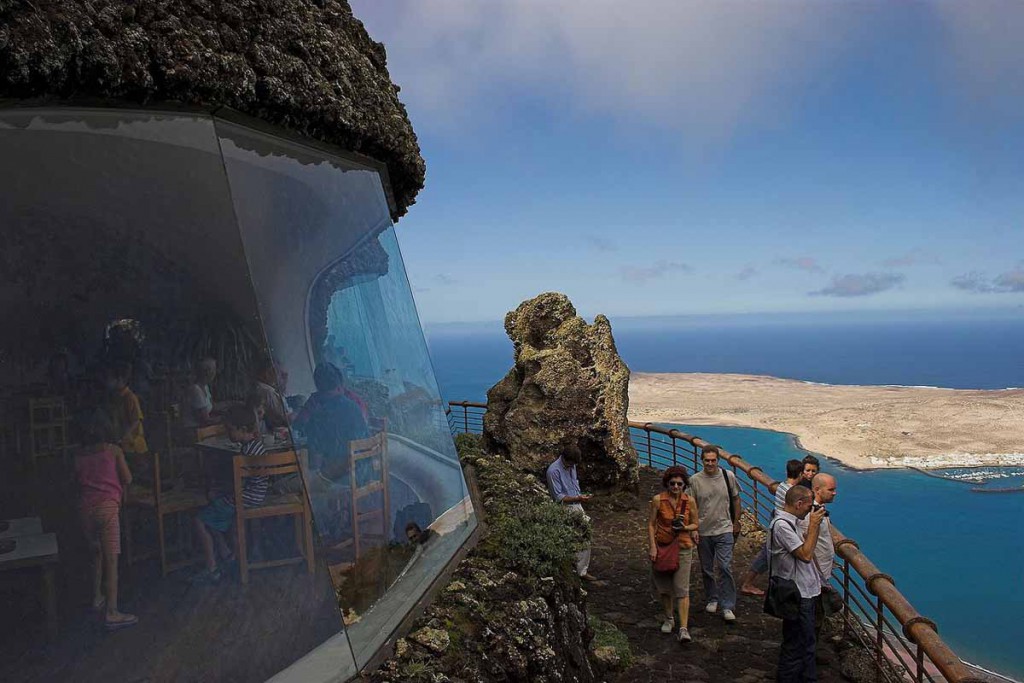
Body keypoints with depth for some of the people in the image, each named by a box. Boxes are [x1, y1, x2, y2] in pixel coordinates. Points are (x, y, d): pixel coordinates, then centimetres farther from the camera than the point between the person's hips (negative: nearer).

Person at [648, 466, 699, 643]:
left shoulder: (689, 501, -4)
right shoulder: (658, 500, -7)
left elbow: (696, 524, 7)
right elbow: (651, 524, -2)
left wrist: (685, 527, -15)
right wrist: (653, 547, -9)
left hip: (683, 548, -1)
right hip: (661, 547, 1)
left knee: (682, 589, -8)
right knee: (664, 587, 12)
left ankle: (683, 628, -6)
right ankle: (668, 619, 33)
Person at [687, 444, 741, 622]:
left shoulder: (728, 476, -4)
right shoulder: (695, 480, -7)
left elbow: (736, 499, 10)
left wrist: (736, 522, 11)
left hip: (724, 530, -1)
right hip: (703, 532, 1)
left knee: (725, 567, -9)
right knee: (707, 569, 13)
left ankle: (727, 606, 0)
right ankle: (712, 599, 33)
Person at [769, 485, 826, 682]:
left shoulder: (790, 522, 10)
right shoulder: (782, 524, -22)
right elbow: (806, 555, -23)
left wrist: (815, 525, 8)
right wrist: (813, 525, -17)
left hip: (805, 592, 10)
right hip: (797, 596, -10)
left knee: (806, 641, 21)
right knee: (795, 645, 1)